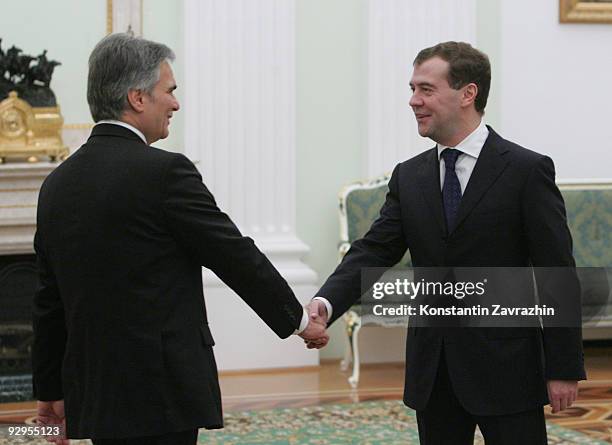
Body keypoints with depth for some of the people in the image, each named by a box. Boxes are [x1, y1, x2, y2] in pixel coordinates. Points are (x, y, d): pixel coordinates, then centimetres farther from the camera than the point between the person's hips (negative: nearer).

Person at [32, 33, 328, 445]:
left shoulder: (57, 184, 9)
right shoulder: (164, 172, -13)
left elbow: (50, 300, 14)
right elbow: (236, 256, -6)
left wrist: (50, 389, 22)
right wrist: (298, 318, 8)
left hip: (93, 393, 8)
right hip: (159, 395, -8)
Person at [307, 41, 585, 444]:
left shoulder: (527, 170, -7)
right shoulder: (409, 177, 8)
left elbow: (557, 275, -8)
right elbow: (375, 252, 0)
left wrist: (564, 369, -10)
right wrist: (327, 302, -20)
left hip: (505, 368, -5)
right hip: (433, 371, 5)